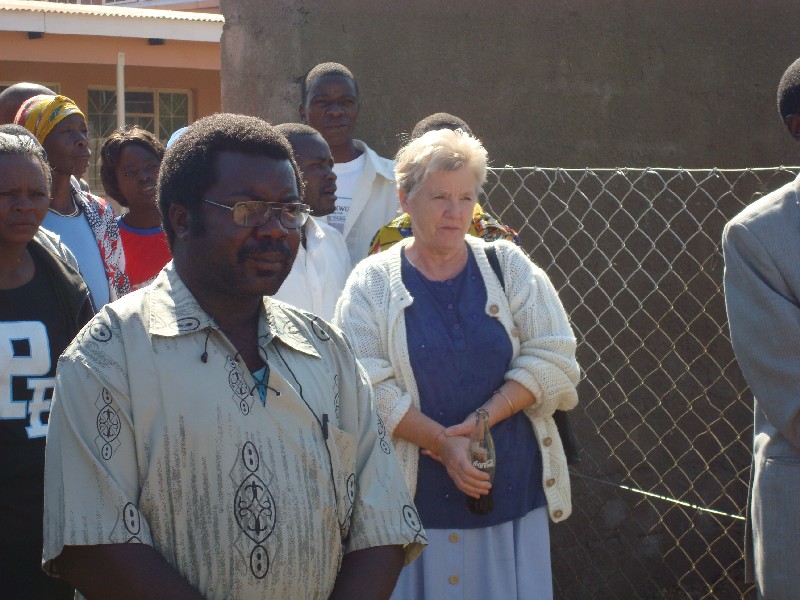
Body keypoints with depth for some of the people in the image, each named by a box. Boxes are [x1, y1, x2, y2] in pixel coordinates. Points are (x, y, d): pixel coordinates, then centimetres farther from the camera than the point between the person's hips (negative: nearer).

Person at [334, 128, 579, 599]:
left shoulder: (508, 267, 4)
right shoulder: (373, 283, 0)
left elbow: (553, 357, -4)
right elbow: (369, 387, -9)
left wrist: (481, 421, -15)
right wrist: (443, 444, -19)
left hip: (513, 485, 2)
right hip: (417, 493, -1)